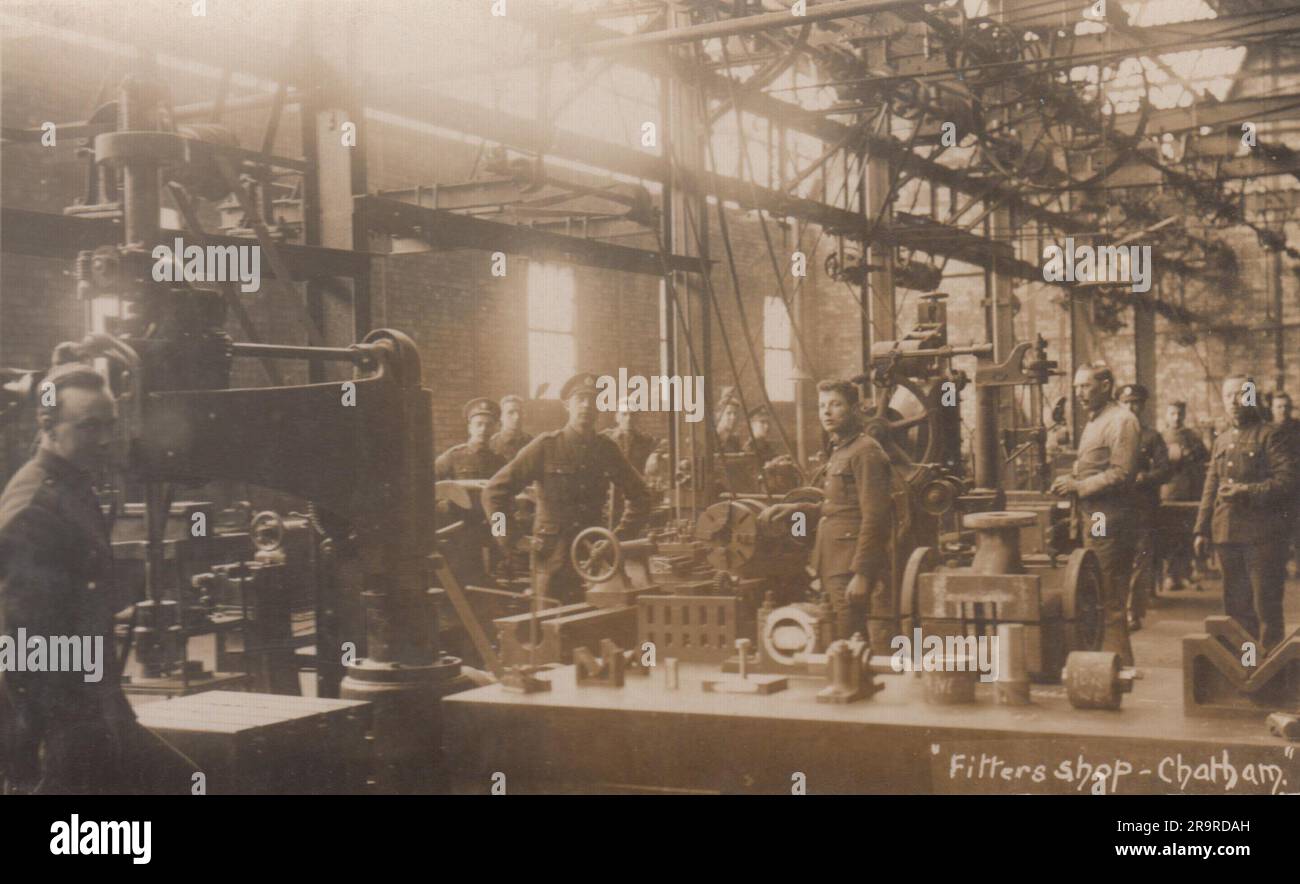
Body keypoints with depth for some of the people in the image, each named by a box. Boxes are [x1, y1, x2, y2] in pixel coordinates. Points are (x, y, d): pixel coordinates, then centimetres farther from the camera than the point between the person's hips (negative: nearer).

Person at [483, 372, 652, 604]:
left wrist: (620, 536, 11)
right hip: (552, 558, -3)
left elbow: (639, 496, 21)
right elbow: (494, 491, -3)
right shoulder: (546, 446, -3)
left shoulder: (606, 449, 7)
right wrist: (511, 540, -5)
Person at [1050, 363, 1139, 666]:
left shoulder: (1120, 421, -11)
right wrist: (1070, 481, 8)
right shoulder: (1093, 422, 20)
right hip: (1093, 519, 10)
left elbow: (1121, 474, -19)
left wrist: (1078, 486, -15)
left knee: (1110, 600, -6)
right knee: (1097, 598, 13)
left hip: (1109, 523, -10)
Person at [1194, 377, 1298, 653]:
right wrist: (1202, 529, 13)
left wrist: (1247, 492, -19)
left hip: (1262, 535, -6)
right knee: (1236, 606, 12)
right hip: (1227, 535, 6)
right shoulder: (1221, 441, 17)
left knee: (1266, 606, -3)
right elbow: (1210, 488, 18)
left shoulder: (1269, 435, -3)